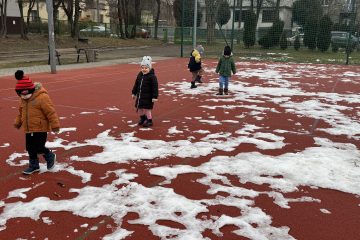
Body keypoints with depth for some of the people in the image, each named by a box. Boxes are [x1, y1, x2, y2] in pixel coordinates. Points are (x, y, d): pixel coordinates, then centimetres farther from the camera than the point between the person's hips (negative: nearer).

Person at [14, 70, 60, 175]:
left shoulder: (42, 97, -18)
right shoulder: (23, 99, 7)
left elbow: (51, 112, -18)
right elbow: (20, 112, 23)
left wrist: (55, 125, -16)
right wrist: (17, 122, 25)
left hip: (40, 128, -8)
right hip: (28, 129, 8)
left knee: (39, 148, -8)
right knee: (30, 148, 13)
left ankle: (50, 156, 21)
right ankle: (34, 165, 29)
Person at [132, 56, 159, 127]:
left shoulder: (152, 76, -15)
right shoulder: (140, 75, 6)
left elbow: (155, 87, -16)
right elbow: (136, 84, 16)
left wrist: (155, 97, -18)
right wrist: (134, 93, 18)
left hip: (148, 97, -7)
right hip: (140, 96, 7)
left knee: (147, 109, -3)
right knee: (139, 108, 15)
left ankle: (149, 121, 14)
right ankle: (142, 118, 38)